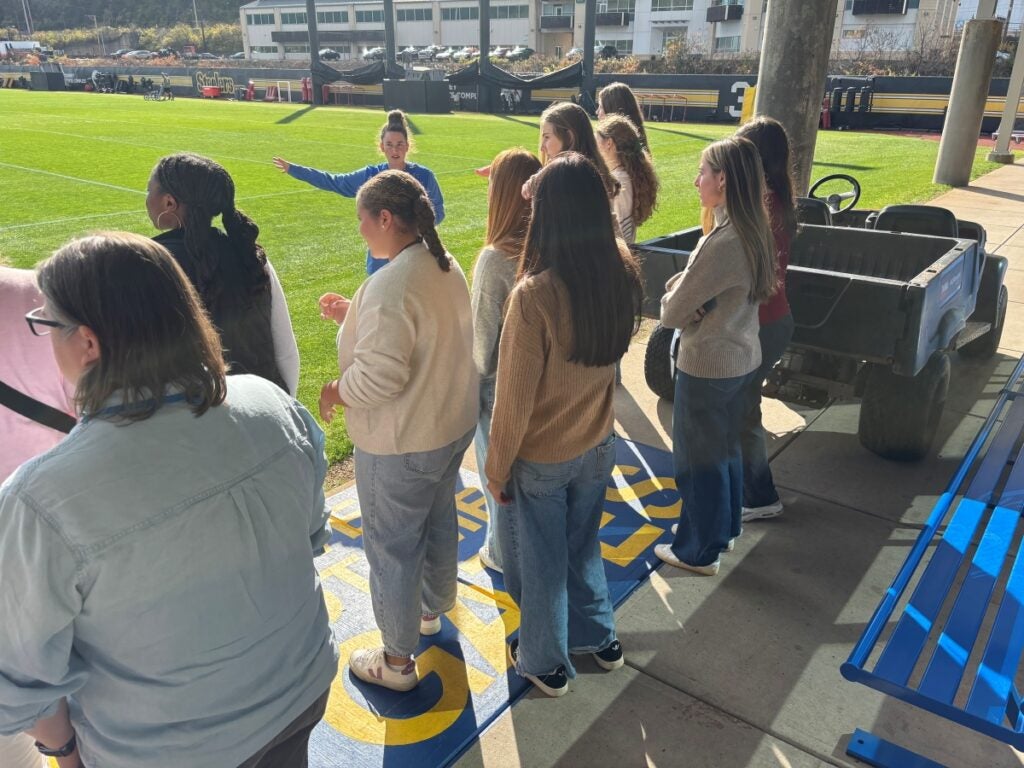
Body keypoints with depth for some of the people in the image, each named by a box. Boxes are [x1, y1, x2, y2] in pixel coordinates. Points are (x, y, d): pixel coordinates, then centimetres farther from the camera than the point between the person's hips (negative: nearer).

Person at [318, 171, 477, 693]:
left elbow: (379, 376, -31)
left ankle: (396, 661, 27)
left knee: (391, 547, 9)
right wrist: (354, 315, 8)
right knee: (439, 521, 27)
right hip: (454, 425, 9)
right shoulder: (445, 265, 1)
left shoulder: (390, 287, -28)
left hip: (400, 445, -9)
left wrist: (334, 393, -13)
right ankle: (432, 609, 51)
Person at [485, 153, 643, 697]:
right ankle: (600, 637, 48)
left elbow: (515, 399, -23)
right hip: (597, 447, 5)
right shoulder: (622, 275, -14)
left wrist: (497, 467, -6)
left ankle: (546, 663, 40)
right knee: (583, 545, 28)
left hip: (540, 459, -5)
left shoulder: (535, 294, -30)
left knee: (539, 562, 18)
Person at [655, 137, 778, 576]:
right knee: (725, 450, 24)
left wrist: (674, 298, -1)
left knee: (698, 460, 9)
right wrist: (681, 287, -12)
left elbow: (671, 313, -21)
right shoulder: (753, 233, 1)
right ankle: (722, 529, 43)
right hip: (741, 358, 9)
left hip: (707, 366, -9)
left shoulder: (722, 242, -27)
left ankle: (698, 552, 27)